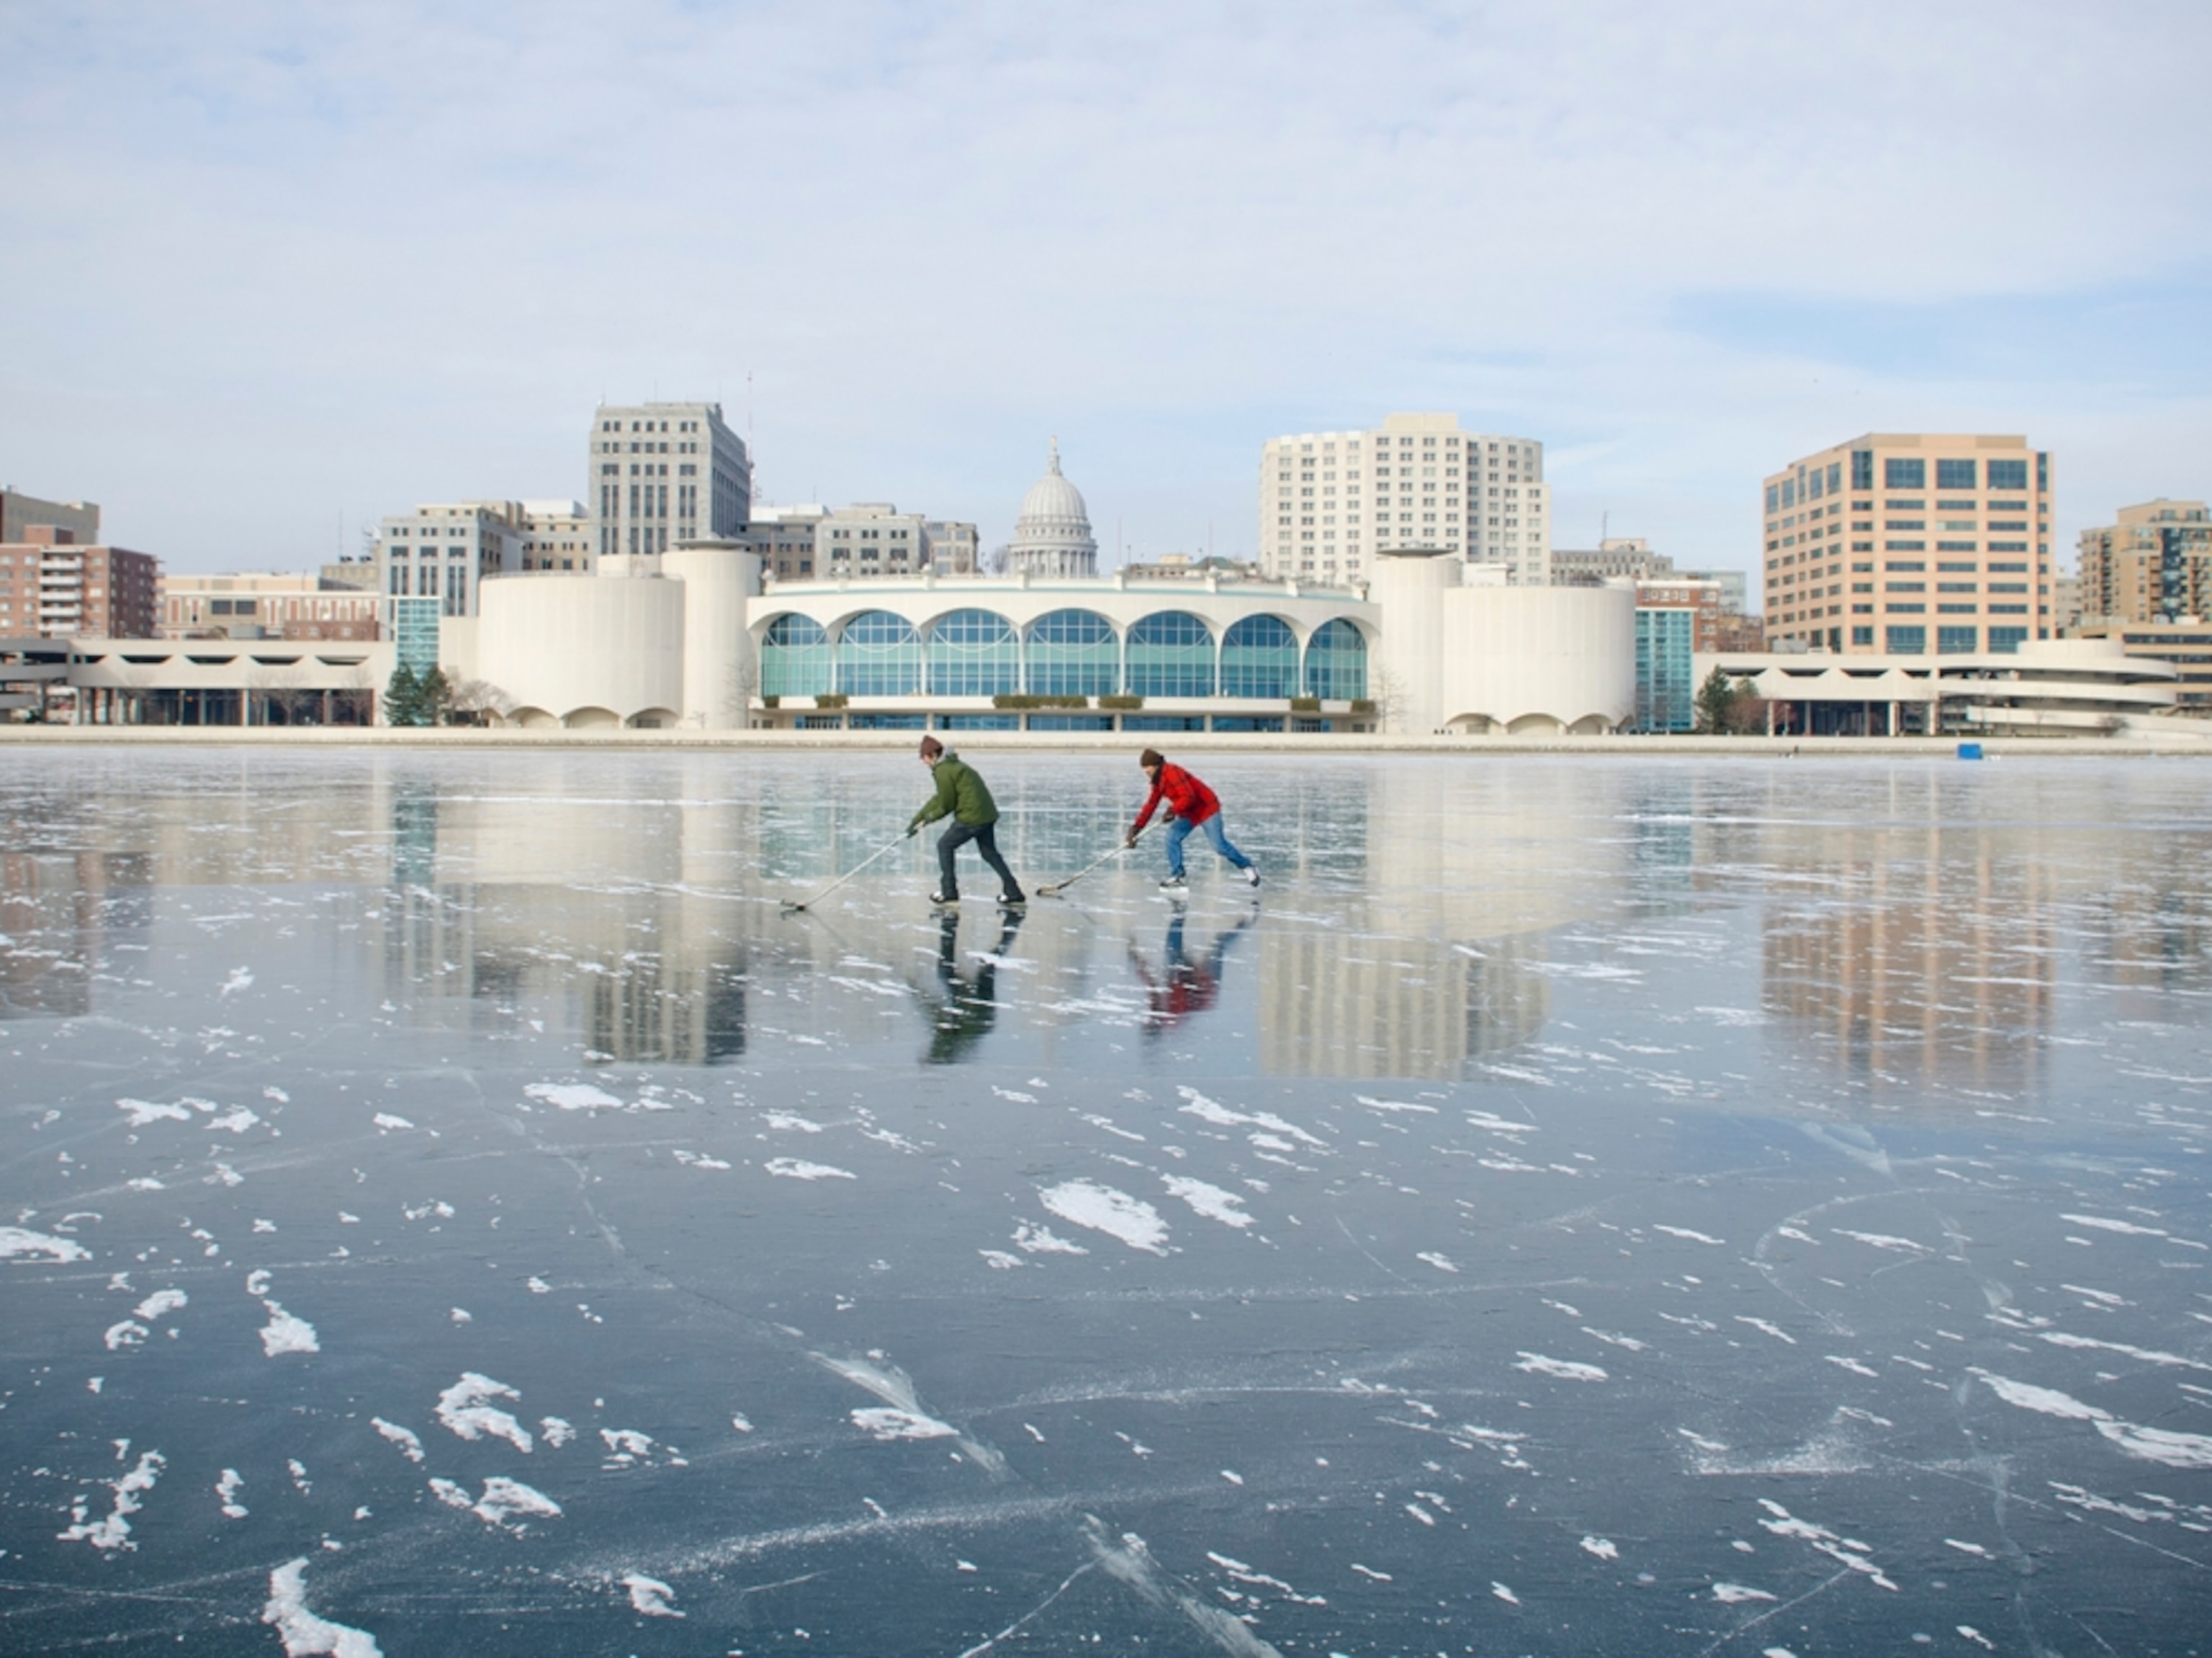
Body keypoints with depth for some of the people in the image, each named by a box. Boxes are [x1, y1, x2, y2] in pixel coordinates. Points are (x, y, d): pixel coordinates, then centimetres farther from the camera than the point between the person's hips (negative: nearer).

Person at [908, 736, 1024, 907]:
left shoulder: (943, 771, -11)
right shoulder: (954, 765, 21)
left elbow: (947, 804, -9)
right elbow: (939, 798, 25)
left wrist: (932, 817, 11)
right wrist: (916, 821, 26)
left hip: (971, 818, -9)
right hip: (988, 814, 9)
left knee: (945, 845, 6)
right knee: (989, 853, 19)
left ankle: (948, 892, 9)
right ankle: (1013, 892, 18)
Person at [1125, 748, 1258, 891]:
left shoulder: (1172, 773, -24)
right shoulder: (1158, 781, 7)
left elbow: (1188, 797, -31)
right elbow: (1151, 805, 9)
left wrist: (1173, 810, -31)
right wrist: (1137, 827, 4)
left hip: (1207, 809, -9)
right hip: (1189, 814, 9)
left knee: (1219, 845, -9)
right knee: (1172, 837, -7)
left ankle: (1247, 867, 12)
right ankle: (1176, 877, -4)